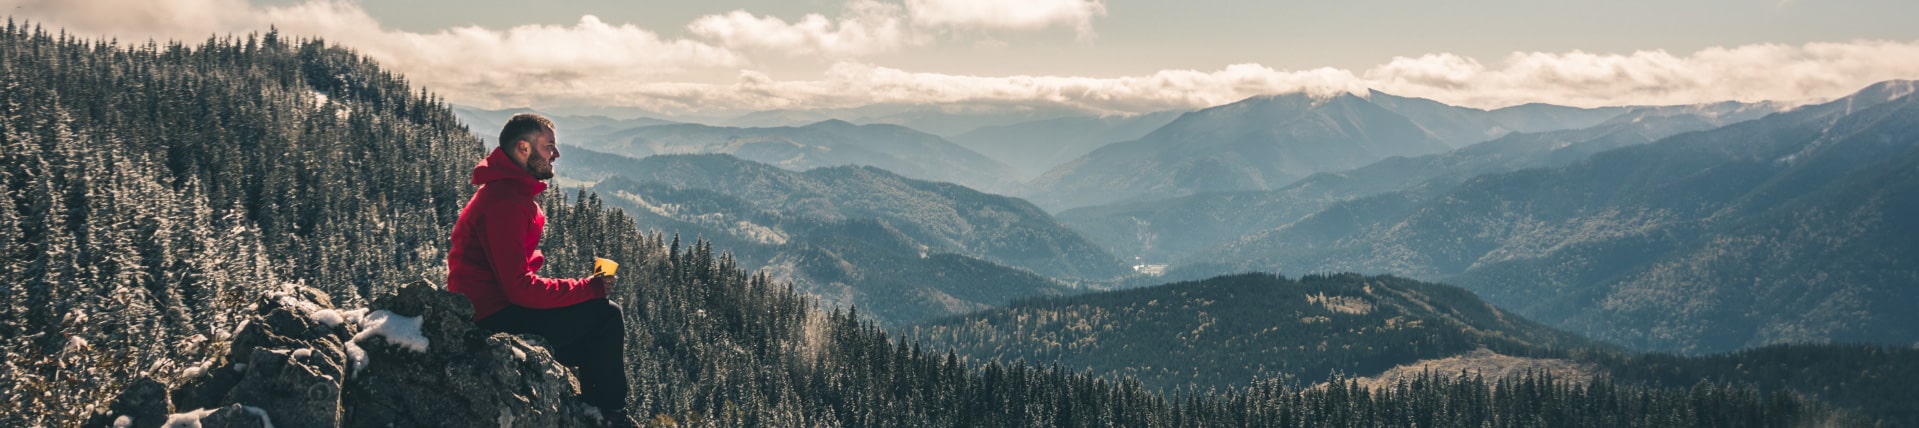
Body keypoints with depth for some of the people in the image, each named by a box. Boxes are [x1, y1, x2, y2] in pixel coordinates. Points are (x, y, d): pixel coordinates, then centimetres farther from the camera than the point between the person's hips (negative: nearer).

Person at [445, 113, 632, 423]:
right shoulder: (505, 202, -21)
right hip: (494, 320, -11)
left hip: (488, 312, 11)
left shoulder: (509, 192, 15)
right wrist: (590, 287, -17)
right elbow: (519, 287, -26)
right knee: (606, 317, -11)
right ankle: (610, 416, 1)